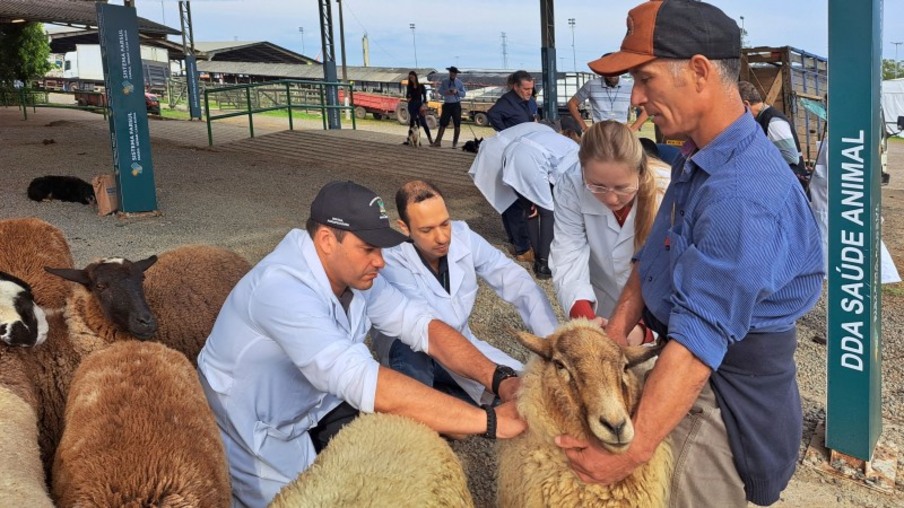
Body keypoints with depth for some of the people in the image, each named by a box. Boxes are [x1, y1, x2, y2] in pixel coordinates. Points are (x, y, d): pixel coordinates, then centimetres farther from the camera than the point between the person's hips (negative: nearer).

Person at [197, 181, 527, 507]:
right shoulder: (282, 287, -35)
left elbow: (421, 325, -9)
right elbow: (366, 384, -44)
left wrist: (498, 378, -26)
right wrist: (490, 421, -43)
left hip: (317, 408, 7)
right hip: (259, 434, -7)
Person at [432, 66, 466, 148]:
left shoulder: (459, 82, 4)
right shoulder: (444, 82, 7)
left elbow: (463, 94, 1)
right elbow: (440, 91, 0)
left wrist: (457, 91, -16)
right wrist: (446, 92, -18)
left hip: (456, 105, 0)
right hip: (447, 104, 0)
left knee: (457, 125, 1)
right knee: (442, 124, -1)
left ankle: (455, 143, 10)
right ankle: (438, 141, 1)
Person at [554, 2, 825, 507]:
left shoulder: (743, 198, -30)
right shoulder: (699, 159, 3)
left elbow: (697, 343, -32)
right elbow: (655, 256, 7)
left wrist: (630, 452, -30)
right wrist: (615, 332, -7)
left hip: (726, 390, -9)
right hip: (691, 369, 9)